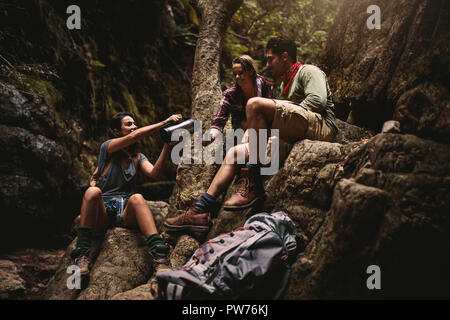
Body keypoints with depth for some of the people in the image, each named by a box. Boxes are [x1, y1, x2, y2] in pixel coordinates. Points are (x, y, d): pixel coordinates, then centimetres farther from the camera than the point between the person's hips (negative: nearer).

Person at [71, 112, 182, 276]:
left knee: (137, 198, -32)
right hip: (102, 212, -2)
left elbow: (154, 173, -2)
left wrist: (167, 146, -14)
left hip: (126, 213, 2)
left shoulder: (138, 157, 20)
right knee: (93, 191, -34)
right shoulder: (107, 147, 8)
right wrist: (165, 122, -15)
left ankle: (160, 256, -51)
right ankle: (82, 255, -34)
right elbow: (133, 136, -12)